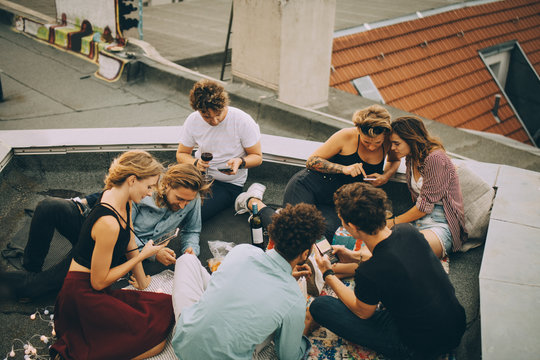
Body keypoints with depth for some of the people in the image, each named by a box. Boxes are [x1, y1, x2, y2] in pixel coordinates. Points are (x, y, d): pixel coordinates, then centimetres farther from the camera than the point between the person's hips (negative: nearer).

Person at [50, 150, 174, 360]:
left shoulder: (124, 200, 0)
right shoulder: (108, 222, -28)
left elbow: (130, 245, 13)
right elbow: (98, 281, -19)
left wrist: (143, 282, 21)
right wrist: (142, 256, -11)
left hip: (99, 292, 10)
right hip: (82, 295, -10)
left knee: (165, 306, -3)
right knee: (155, 339, -16)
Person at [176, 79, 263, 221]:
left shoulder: (243, 121, -16)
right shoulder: (193, 121, -6)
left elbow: (257, 157, -6)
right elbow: (181, 154, 7)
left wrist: (240, 162, -29)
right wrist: (196, 163, -16)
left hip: (230, 184, -3)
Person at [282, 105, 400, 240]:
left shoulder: (388, 141, -3)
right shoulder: (347, 136, -14)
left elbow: (394, 160, 22)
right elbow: (311, 161, -8)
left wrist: (385, 177, -1)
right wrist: (344, 168, -22)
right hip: (309, 185, -3)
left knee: (325, 232, -27)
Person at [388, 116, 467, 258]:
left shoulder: (435, 159, -17)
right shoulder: (411, 158, 10)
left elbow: (425, 205, -15)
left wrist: (394, 222, -6)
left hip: (442, 225, -7)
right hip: (418, 220, 7)